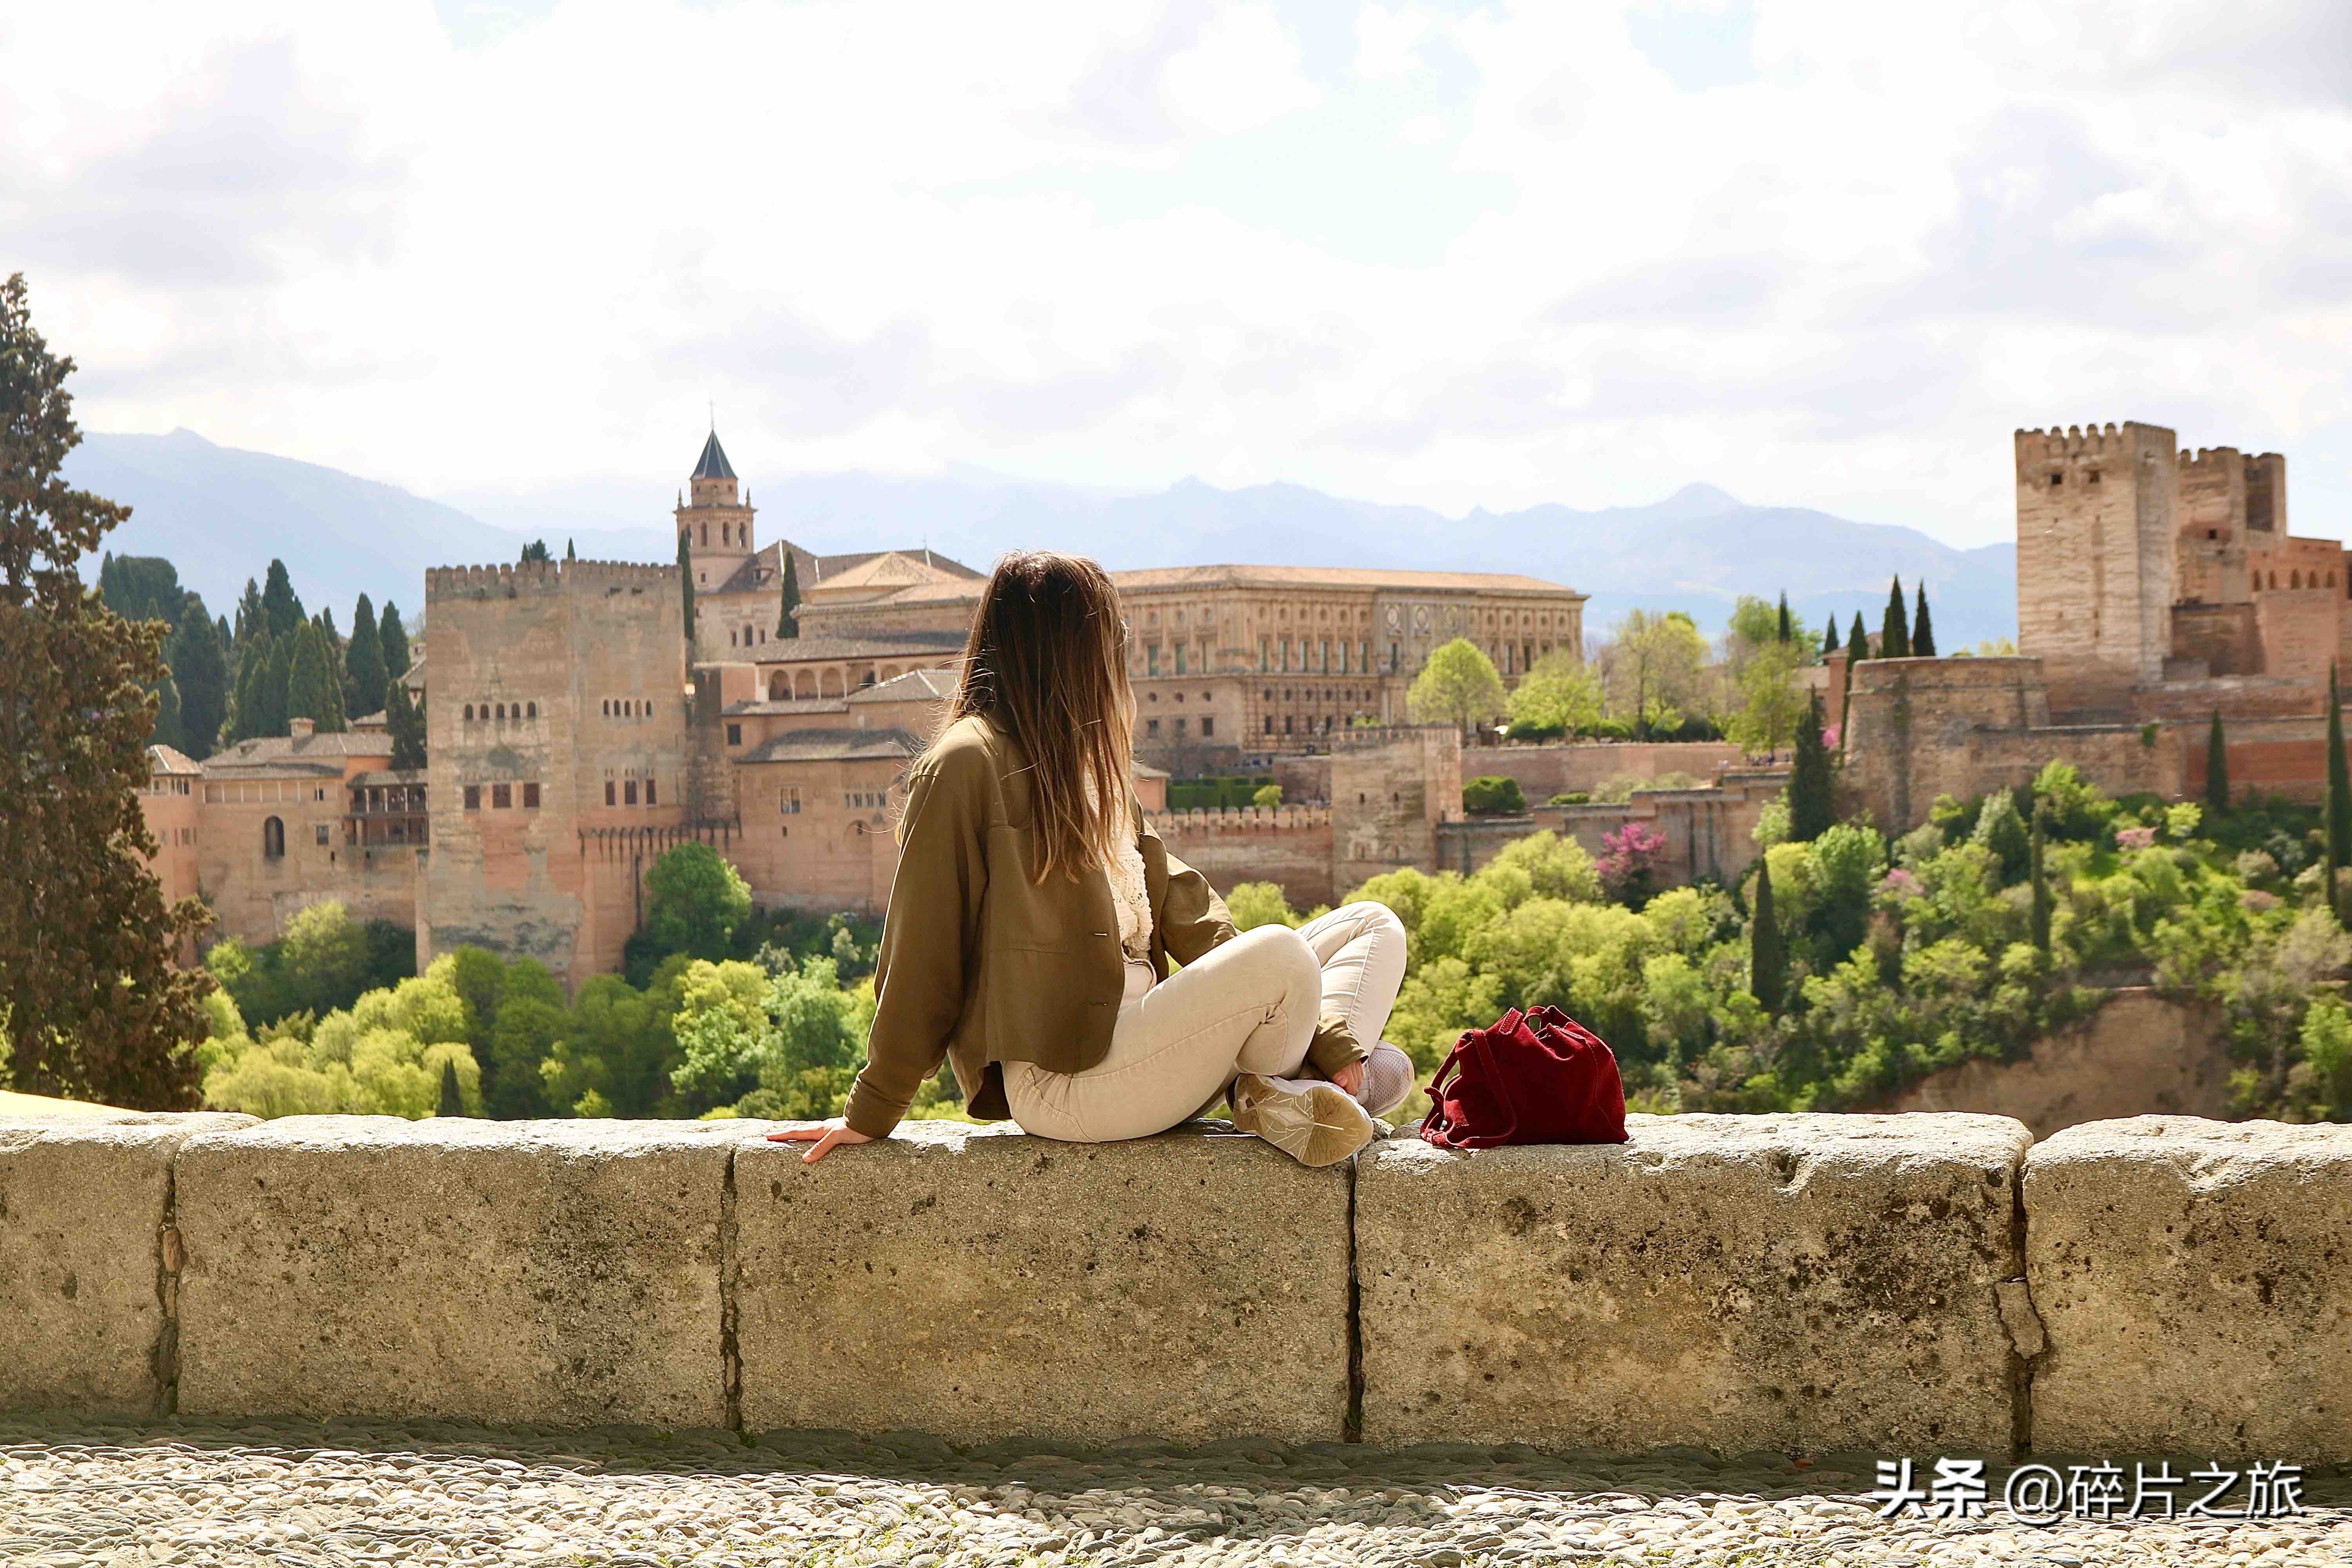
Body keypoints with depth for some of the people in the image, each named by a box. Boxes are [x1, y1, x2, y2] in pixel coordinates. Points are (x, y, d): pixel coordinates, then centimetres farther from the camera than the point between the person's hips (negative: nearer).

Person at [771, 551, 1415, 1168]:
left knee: (1374, 927, 3)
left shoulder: (1090, 769, 22)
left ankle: (1285, 1095, -22)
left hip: (1144, 1042, 9)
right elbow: (921, 954, -6)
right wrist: (871, 1115, -4)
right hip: (1060, 1081, -9)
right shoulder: (967, 766, -6)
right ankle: (1268, 1095, 0)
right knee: (1281, 954, -30)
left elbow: (1181, 906, 13)